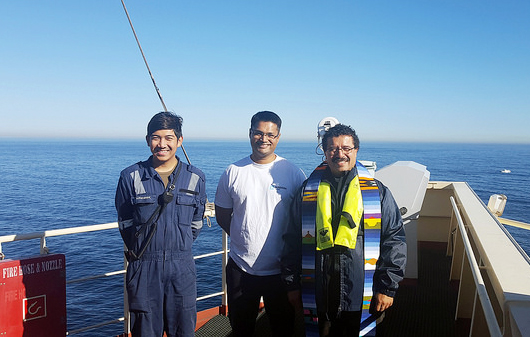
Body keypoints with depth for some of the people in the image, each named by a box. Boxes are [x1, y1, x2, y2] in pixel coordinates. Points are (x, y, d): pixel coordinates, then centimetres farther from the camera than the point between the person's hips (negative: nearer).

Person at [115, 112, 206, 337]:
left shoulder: (194, 178, 1)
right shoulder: (130, 177, -2)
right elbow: (125, 223, 6)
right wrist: (142, 251, 9)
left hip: (182, 268, 1)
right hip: (143, 268, -1)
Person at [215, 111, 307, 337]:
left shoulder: (293, 173, -3)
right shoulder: (233, 172, 0)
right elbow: (222, 216, 8)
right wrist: (243, 238, 2)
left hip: (281, 269, -1)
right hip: (241, 268, 1)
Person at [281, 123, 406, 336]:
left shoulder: (377, 192, 2)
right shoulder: (308, 191, 5)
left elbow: (394, 240, 2)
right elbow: (292, 241, 8)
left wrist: (387, 287, -2)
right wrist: (292, 285, 6)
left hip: (362, 295, 0)